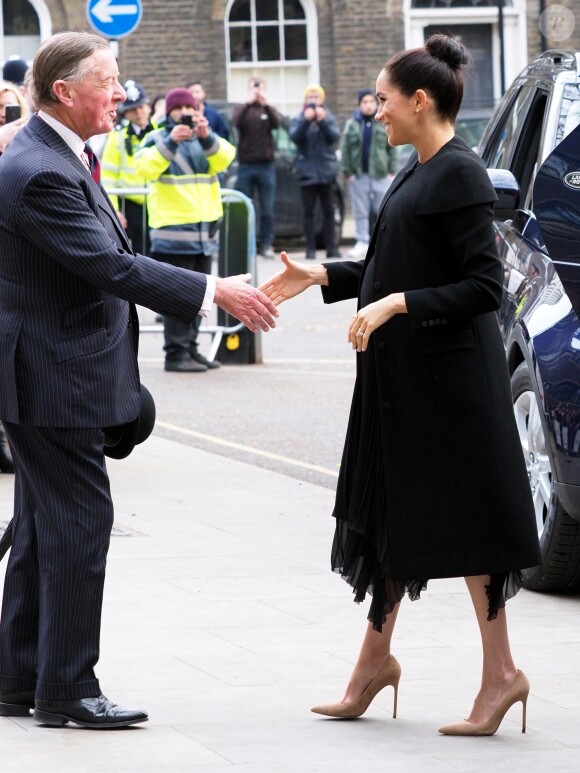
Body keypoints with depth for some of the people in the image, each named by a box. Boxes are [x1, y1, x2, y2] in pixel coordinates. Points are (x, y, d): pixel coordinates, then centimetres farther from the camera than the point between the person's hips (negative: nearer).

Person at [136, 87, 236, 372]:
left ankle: (190, 349, 19)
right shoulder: (157, 140, 1)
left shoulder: (206, 140, 15)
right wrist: (171, 142, -29)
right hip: (173, 231, -6)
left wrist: (206, 137, -23)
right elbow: (145, 166, -18)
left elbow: (224, 157, -5)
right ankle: (176, 353, -6)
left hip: (205, 230, 6)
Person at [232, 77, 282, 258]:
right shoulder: (241, 108, 8)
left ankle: (267, 245, 3)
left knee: (267, 208, 0)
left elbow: (277, 123, -13)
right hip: (245, 165, 0)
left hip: (266, 165, 0)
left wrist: (266, 104, -28)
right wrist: (248, 103, -28)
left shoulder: (268, 110, 8)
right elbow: (236, 121, -14)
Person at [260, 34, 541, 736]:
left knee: (460, 516, -3)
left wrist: (397, 304, -25)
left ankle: (501, 672, 4)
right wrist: (321, 277, 12)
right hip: (399, 373, 9)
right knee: (391, 512, 14)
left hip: (447, 376, -9)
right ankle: (375, 660, 24)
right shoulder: (417, 170, 11)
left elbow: (483, 286, -20)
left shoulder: (459, 176, -16)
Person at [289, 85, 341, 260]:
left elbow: (334, 136, -7)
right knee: (308, 211, -2)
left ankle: (331, 247, 5)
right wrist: (306, 121, -24)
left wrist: (322, 121, -21)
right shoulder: (298, 119, 6)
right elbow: (295, 137, -11)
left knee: (329, 210, 3)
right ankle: (310, 249, -1)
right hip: (307, 171, -1)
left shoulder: (329, 117, 8)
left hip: (327, 170, 1)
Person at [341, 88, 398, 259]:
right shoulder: (352, 125, 5)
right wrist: (347, 172, -2)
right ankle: (362, 243, 8)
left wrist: (391, 171, -1)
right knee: (360, 212, 4)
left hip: (381, 174, -1)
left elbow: (392, 149, 6)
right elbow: (345, 149, 4)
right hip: (359, 175, 1)